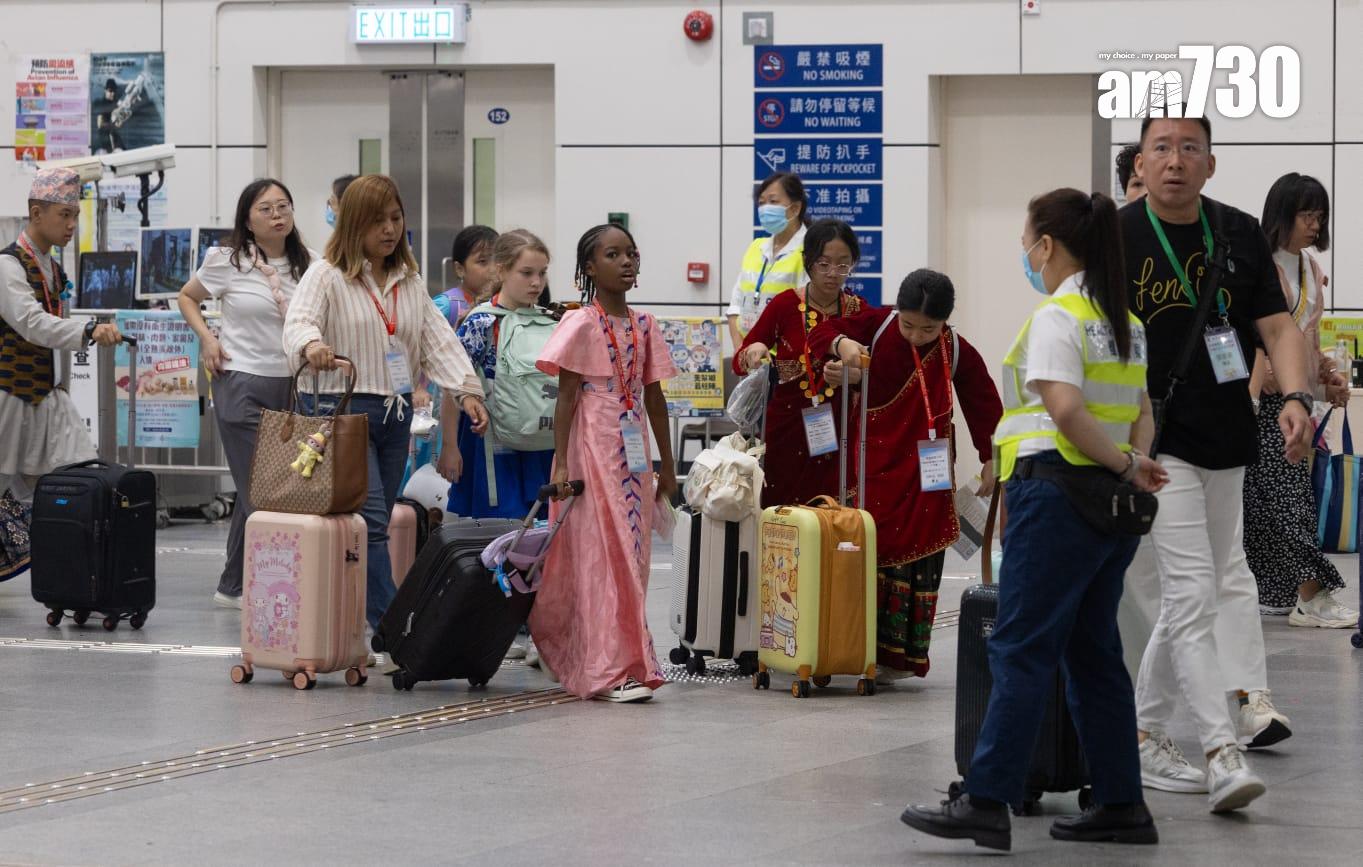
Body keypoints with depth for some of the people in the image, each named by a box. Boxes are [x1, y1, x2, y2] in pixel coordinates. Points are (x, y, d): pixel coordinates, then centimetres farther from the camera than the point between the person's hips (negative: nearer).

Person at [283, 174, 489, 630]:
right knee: (371, 524, -15)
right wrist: (312, 345, -45)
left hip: (396, 412, 7)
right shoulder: (328, 276, -6)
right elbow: (298, 322, -21)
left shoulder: (410, 282, 15)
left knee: (376, 526, 9)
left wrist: (467, 389, -4)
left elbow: (438, 340, 10)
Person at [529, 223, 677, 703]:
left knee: (631, 555, 6)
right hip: (593, 447, -6)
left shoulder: (643, 326, 11)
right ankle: (611, 668, -9)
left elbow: (654, 397, 15)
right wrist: (560, 462, -13)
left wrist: (666, 464, 15)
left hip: (634, 452, 6)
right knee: (602, 555, -8)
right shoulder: (582, 325, -6)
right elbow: (566, 397, -7)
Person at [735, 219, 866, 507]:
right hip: (788, 429, -1)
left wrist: (853, 375, -20)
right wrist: (753, 351, -21)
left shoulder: (859, 311, 3)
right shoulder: (785, 305, -3)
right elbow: (739, 361, 1)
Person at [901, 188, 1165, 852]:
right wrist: (1133, 461, 3)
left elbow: (1064, 409, -22)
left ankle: (987, 802, -10)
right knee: (1093, 653, 12)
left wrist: (1127, 466, -13)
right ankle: (1122, 805, 13)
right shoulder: (1125, 323, 16)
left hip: (1056, 492, -9)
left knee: (1021, 651, -8)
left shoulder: (1056, 317, -12)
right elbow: (1143, 414, 19)